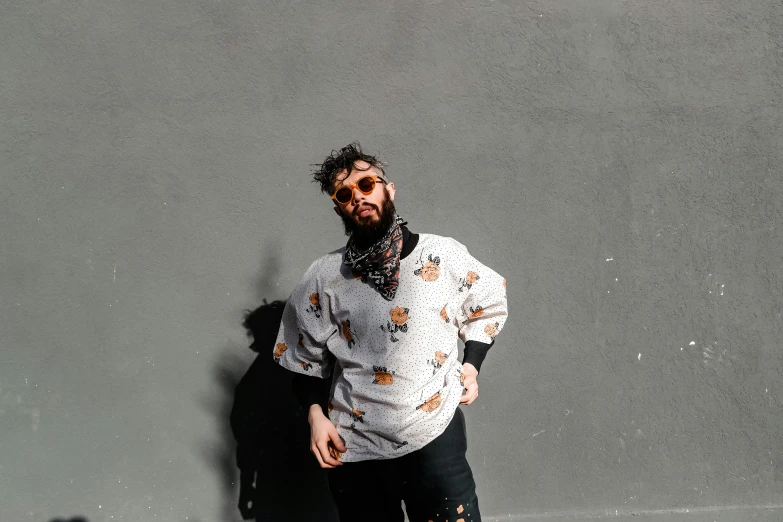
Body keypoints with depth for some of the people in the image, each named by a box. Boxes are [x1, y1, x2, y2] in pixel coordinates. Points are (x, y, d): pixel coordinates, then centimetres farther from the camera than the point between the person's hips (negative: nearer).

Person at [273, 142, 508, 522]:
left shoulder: (445, 256, -2)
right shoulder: (323, 278, -1)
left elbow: (488, 305, 14)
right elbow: (305, 359, 8)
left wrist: (471, 365, 2)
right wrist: (316, 414, -4)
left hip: (436, 437, -1)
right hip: (353, 450, 1)